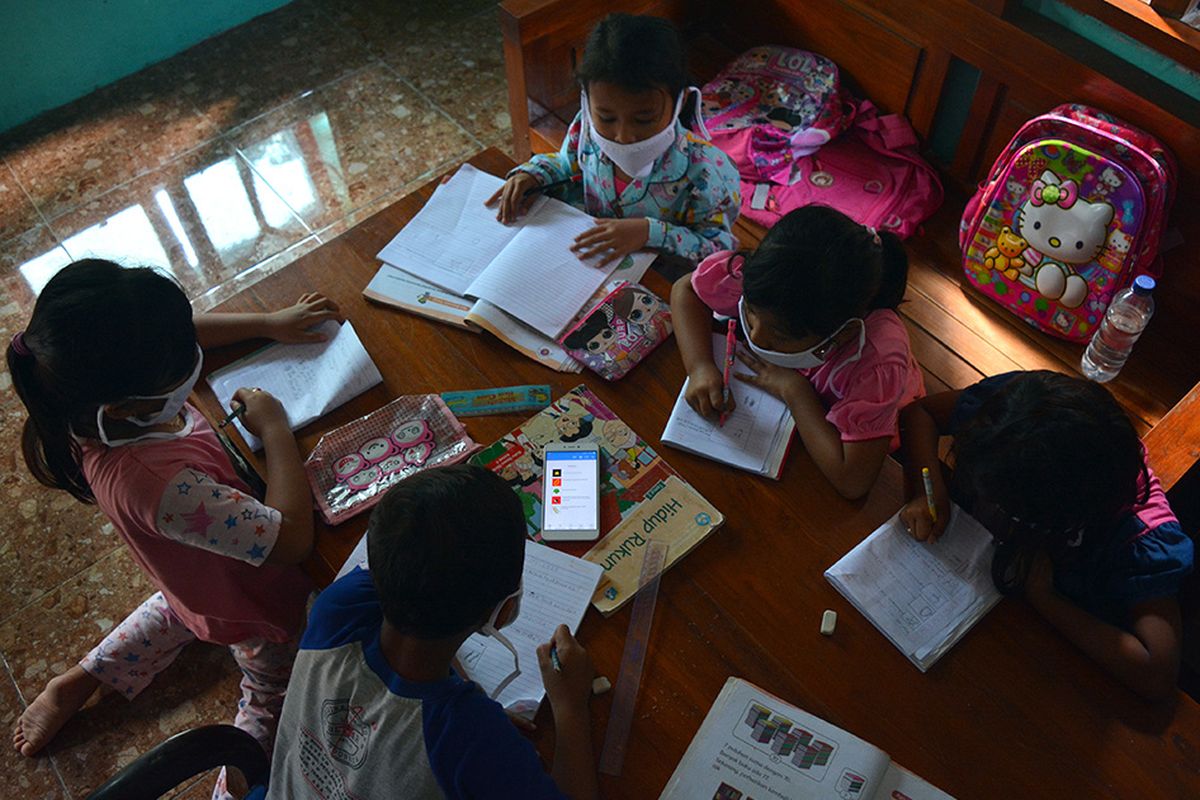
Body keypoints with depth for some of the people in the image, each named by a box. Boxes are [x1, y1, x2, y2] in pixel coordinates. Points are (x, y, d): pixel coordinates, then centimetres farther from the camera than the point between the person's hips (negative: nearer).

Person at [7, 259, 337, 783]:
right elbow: (292, 537, -42)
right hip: (254, 608, -7)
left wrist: (269, 323, -6)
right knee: (270, 699, 23)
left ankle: (74, 685, 47)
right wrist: (275, 429, -31)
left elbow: (180, 330, -4)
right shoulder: (152, 483, -48)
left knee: (182, 609, 40)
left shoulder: (96, 394, -26)